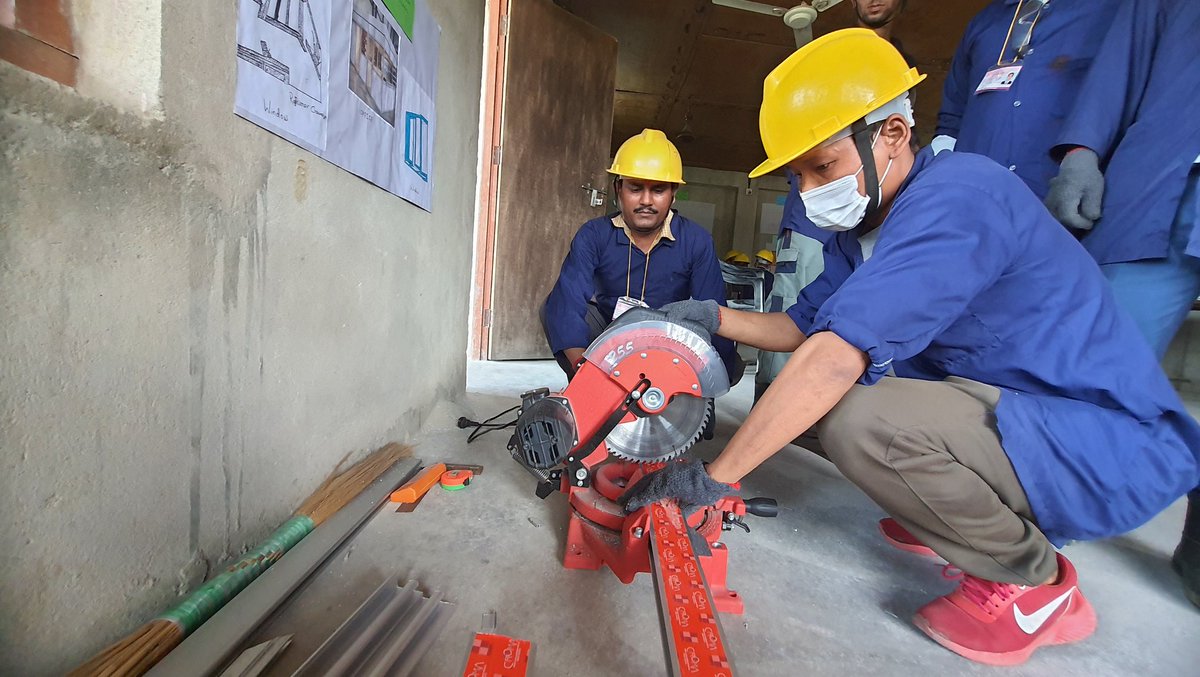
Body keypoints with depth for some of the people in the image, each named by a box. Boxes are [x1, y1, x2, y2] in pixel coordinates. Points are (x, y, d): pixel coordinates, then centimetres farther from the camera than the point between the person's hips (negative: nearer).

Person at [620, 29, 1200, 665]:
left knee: (858, 418, -33)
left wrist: (715, 475, -31)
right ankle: (966, 511, 15)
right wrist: (714, 317, -5)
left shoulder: (956, 195, -24)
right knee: (800, 400, 4)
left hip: (1115, 443, -8)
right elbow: (802, 325, 11)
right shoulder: (862, 232, 4)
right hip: (1000, 410, 9)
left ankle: (1031, 580, -4)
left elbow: (834, 356, -34)